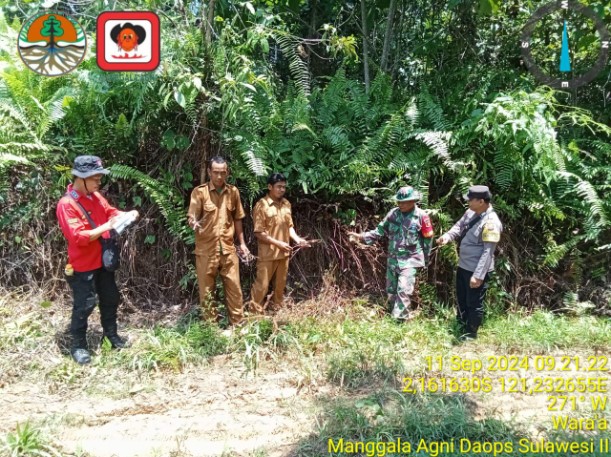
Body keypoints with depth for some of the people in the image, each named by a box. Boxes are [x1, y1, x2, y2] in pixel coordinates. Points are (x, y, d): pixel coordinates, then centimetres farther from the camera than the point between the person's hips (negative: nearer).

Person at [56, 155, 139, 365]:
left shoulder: (95, 196, 2)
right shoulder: (66, 204, -21)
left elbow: (110, 212, 16)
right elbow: (78, 237, -27)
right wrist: (106, 227, -30)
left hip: (103, 260, 8)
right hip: (83, 265, -8)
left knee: (110, 298, 18)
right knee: (84, 305, 3)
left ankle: (111, 334, 37)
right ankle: (78, 345, 20)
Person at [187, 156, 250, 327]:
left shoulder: (233, 191, 5)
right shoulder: (199, 192, -7)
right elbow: (191, 218, -11)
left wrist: (242, 243, 13)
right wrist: (194, 223, -35)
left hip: (228, 248, 3)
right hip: (206, 249, -3)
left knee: (234, 287, 8)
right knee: (206, 290, 6)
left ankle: (238, 323, 22)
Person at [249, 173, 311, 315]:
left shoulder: (286, 204, 6)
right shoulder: (261, 205, -13)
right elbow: (259, 232, -15)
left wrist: (297, 239, -4)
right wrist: (278, 243, -18)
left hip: (284, 253, 6)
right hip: (268, 253, -6)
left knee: (280, 284, 16)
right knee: (262, 285, 2)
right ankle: (255, 312, 15)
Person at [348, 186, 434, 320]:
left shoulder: (421, 216, -12)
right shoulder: (393, 213, -2)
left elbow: (427, 238, -2)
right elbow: (380, 230, 2)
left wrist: (425, 259, 4)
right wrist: (361, 236, -8)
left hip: (410, 259, -5)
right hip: (393, 259, 5)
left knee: (403, 290, -14)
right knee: (391, 290, 14)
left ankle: (401, 319, -3)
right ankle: (394, 315, 33)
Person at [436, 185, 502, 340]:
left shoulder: (491, 223, -25)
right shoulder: (471, 213, 1)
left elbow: (487, 252, -25)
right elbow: (459, 226, 12)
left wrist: (478, 275, -27)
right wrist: (448, 236, -10)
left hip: (477, 270, -9)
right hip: (463, 265, 9)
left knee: (474, 303, 7)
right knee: (461, 298, 26)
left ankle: (470, 334, 25)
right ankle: (461, 326, 47)